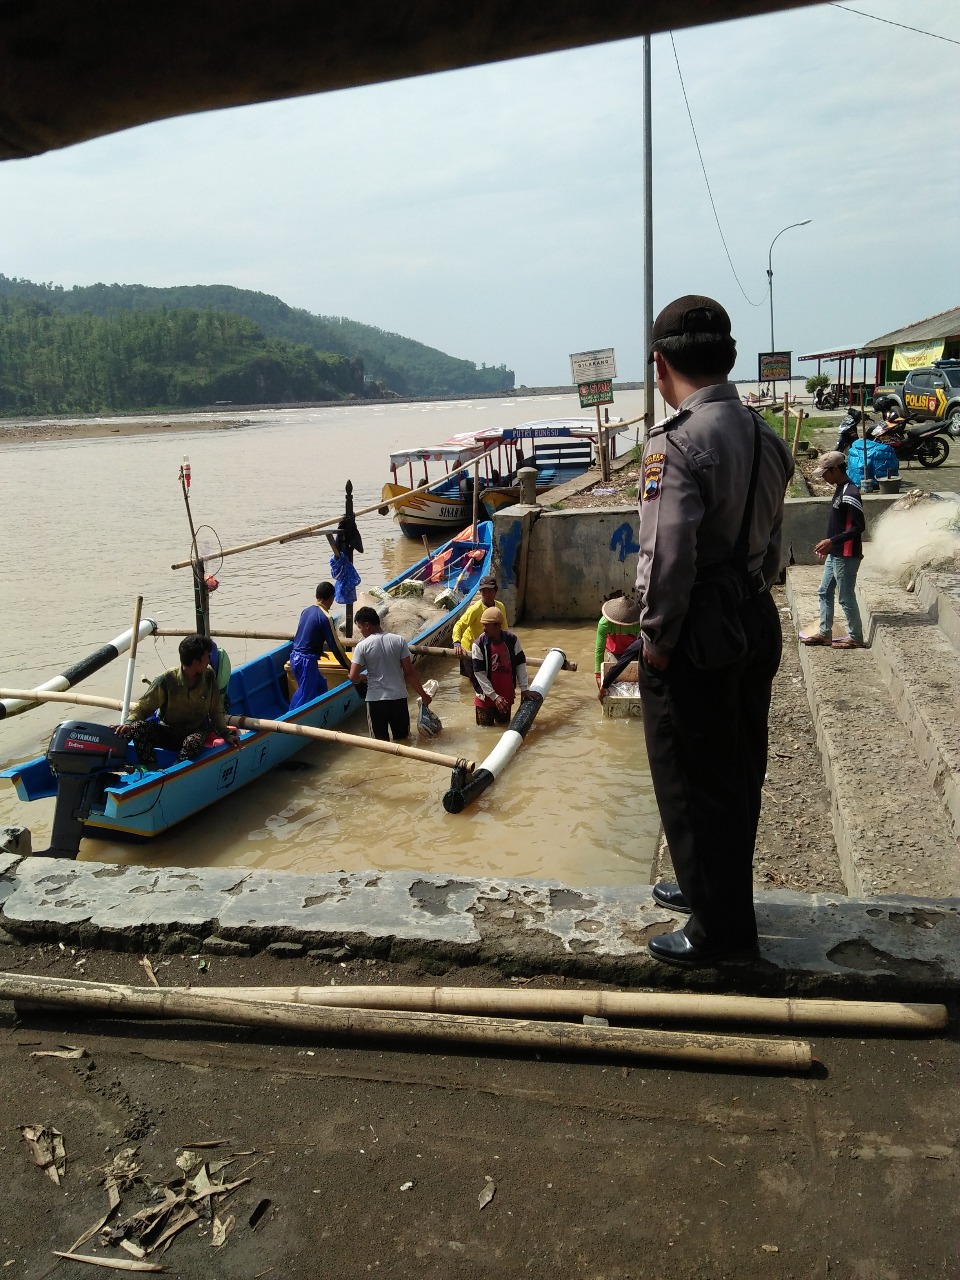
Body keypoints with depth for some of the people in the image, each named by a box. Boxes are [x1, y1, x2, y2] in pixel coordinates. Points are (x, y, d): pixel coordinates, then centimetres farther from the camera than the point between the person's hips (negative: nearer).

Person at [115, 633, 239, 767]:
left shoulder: (208, 677, -4)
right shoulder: (167, 680, -13)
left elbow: (216, 711, 6)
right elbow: (143, 707, -6)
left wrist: (226, 734, -5)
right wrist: (128, 723, -25)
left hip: (196, 732, 0)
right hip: (167, 732, 0)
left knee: (194, 741, -38)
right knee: (137, 728, -28)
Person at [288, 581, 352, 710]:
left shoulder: (307, 610, 8)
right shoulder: (326, 618, -15)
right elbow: (335, 646, -13)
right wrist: (349, 667, -4)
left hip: (295, 657, 8)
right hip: (307, 661, -8)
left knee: (320, 684, 23)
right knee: (305, 696, -2)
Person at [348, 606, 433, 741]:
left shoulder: (362, 646, -10)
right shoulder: (399, 640, -3)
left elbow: (353, 677, -11)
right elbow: (409, 672, -4)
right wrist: (423, 694, 4)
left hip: (376, 699, -2)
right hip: (399, 697, 2)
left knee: (381, 741, 8)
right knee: (402, 739, 16)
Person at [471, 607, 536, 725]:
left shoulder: (512, 639, -9)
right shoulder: (479, 644, -17)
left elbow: (520, 664, -1)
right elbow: (479, 673, -15)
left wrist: (524, 689, -4)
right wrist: (494, 696, -18)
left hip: (507, 695, 2)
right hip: (486, 696, -2)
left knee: (504, 722, 16)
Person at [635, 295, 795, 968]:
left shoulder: (678, 442, -21)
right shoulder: (765, 436, 6)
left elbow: (668, 556, -26)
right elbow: (771, 543, 11)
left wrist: (655, 636, -14)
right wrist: (749, 600, 18)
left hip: (696, 638, -9)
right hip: (757, 624, 9)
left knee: (693, 786, 6)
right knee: (739, 771, 21)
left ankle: (720, 930, 21)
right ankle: (713, 887, 41)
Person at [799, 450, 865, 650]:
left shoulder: (850, 494, -21)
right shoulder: (840, 489, 11)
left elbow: (858, 527, -23)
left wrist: (832, 541, -25)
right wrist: (828, 543, 20)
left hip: (846, 556, -10)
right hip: (834, 554, 10)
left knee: (846, 597, 0)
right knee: (825, 592, 15)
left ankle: (855, 637, 12)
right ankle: (825, 633, 25)